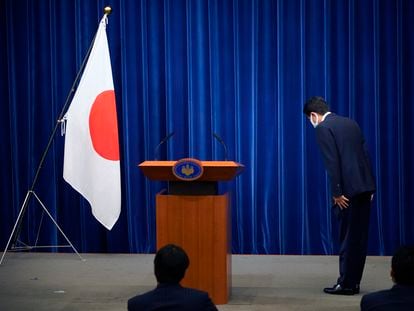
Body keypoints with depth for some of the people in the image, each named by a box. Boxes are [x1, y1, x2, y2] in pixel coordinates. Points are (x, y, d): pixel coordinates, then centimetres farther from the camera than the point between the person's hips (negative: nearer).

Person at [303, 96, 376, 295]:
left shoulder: (323, 128, -6)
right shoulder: (350, 123, 18)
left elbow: (332, 162, -14)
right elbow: (364, 154, 16)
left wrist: (337, 193, -13)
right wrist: (370, 187, 16)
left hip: (349, 190, -8)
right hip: (365, 186, 8)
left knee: (348, 238, -1)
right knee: (359, 237, 11)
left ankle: (346, 284, 5)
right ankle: (354, 281, 17)